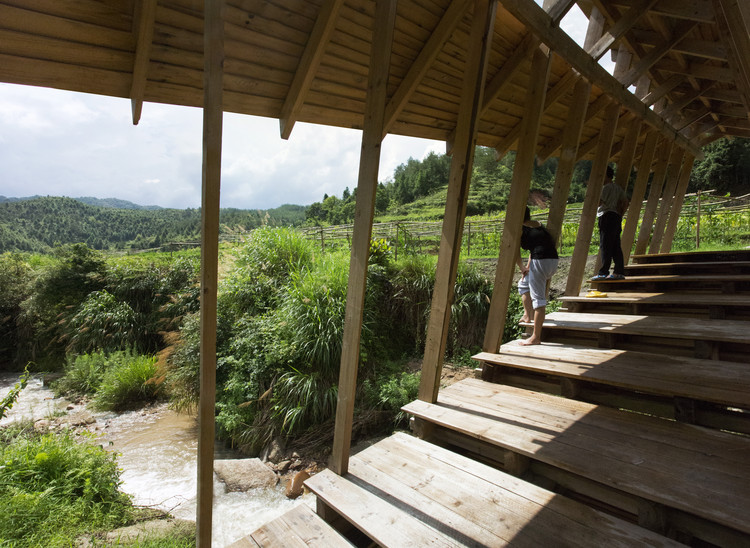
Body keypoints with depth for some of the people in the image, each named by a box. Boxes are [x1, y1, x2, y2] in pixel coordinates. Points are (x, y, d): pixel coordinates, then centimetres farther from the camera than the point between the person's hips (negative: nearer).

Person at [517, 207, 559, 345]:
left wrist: (522, 268, 16)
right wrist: (528, 267, 24)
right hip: (554, 260, 8)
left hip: (540, 261, -8)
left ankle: (536, 337, -3)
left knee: (538, 298, -6)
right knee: (524, 283, 28)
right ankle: (528, 314, 28)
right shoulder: (538, 224, 24)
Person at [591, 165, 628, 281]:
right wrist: (620, 215, 17)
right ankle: (619, 272, 9)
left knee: (605, 246, -10)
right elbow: (625, 202, 15)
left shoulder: (606, 187, -8)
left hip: (606, 216, -9)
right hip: (616, 217, 9)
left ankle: (603, 273, -11)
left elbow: (599, 202, -16)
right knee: (616, 246, 8)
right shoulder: (618, 188, 18)